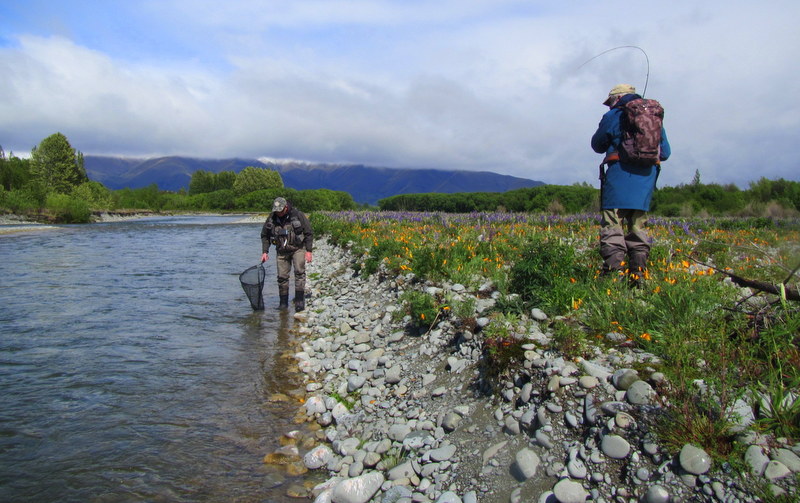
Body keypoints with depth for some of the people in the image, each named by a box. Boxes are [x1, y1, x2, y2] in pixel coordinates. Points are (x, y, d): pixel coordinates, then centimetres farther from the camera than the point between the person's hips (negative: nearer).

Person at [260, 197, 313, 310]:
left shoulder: (298, 215, -11)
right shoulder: (271, 218, -2)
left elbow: (309, 233, -5)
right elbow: (264, 236, 12)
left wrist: (308, 251, -9)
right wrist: (265, 252, 5)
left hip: (298, 248, -3)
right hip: (282, 251, 3)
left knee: (299, 271, -17)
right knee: (282, 276, 2)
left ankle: (299, 300, -14)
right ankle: (283, 302, 14)